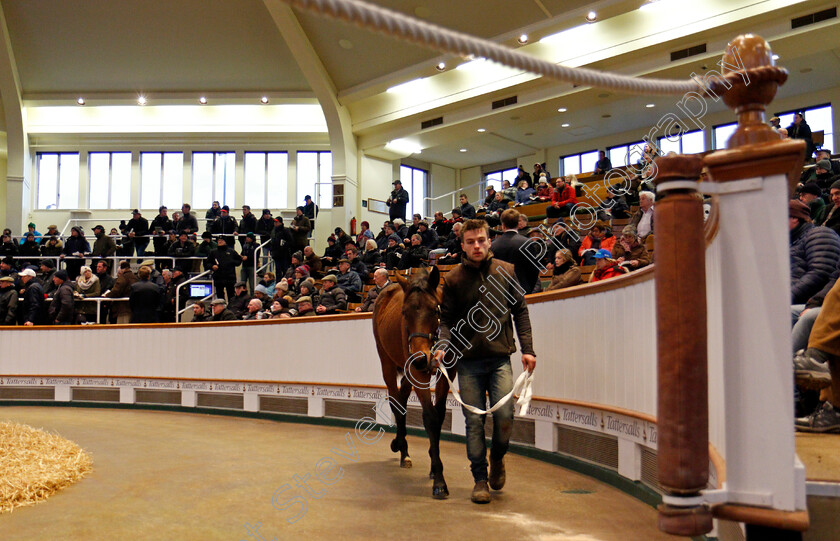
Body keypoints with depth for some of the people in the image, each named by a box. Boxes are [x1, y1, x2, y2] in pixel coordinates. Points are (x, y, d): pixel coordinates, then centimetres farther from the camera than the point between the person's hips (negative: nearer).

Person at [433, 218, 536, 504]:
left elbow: (520, 312, 9)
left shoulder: (506, 271, 6)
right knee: (474, 421, 3)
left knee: (504, 415, -8)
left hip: (500, 357, 0)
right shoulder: (453, 279, 3)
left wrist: (527, 349, 0)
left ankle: (497, 458, 24)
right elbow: (447, 319, 4)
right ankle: (480, 479, 17)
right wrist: (442, 345, -15)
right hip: (468, 362, 0)